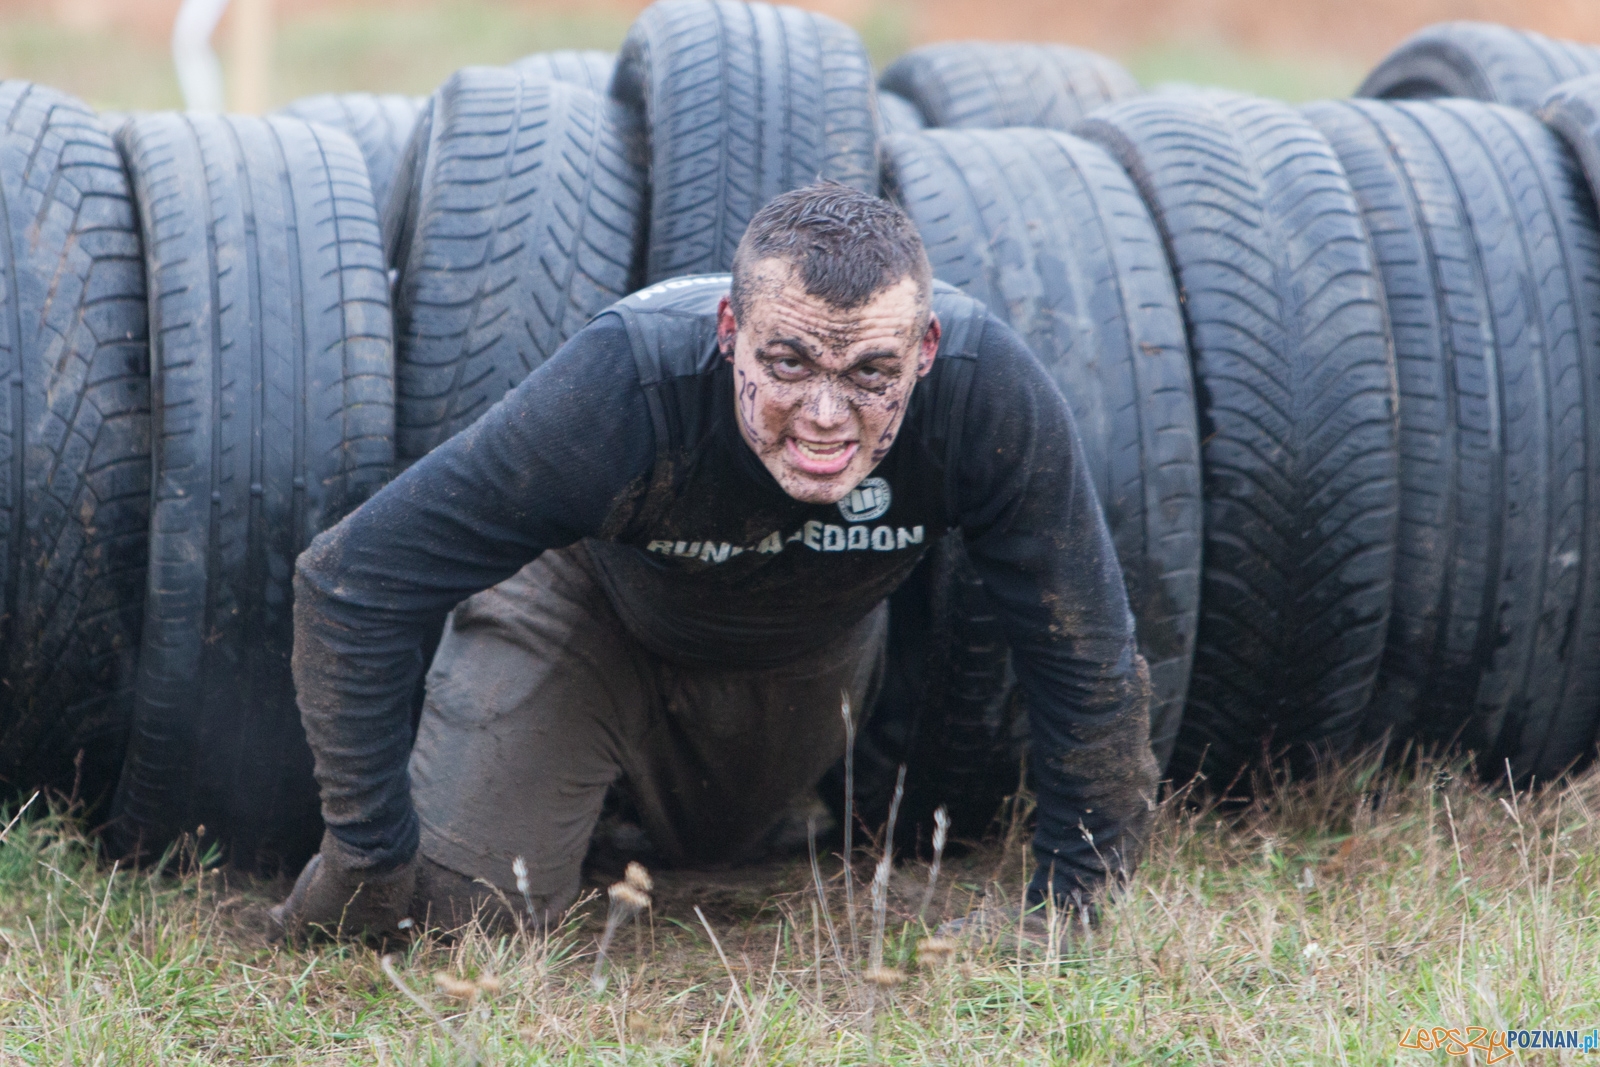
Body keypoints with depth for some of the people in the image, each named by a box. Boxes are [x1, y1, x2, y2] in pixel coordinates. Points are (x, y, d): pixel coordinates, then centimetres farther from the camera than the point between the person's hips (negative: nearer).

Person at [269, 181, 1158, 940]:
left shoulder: (989, 391, -42)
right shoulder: (622, 390, -46)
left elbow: (1085, 659, -27)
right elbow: (354, 584, -37)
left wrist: (1065, 909, -24)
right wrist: (374, 860, -34)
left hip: (815, 647, 3)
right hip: (585, 610, -3)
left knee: (711, 849, 27)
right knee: (454, 903, -15)